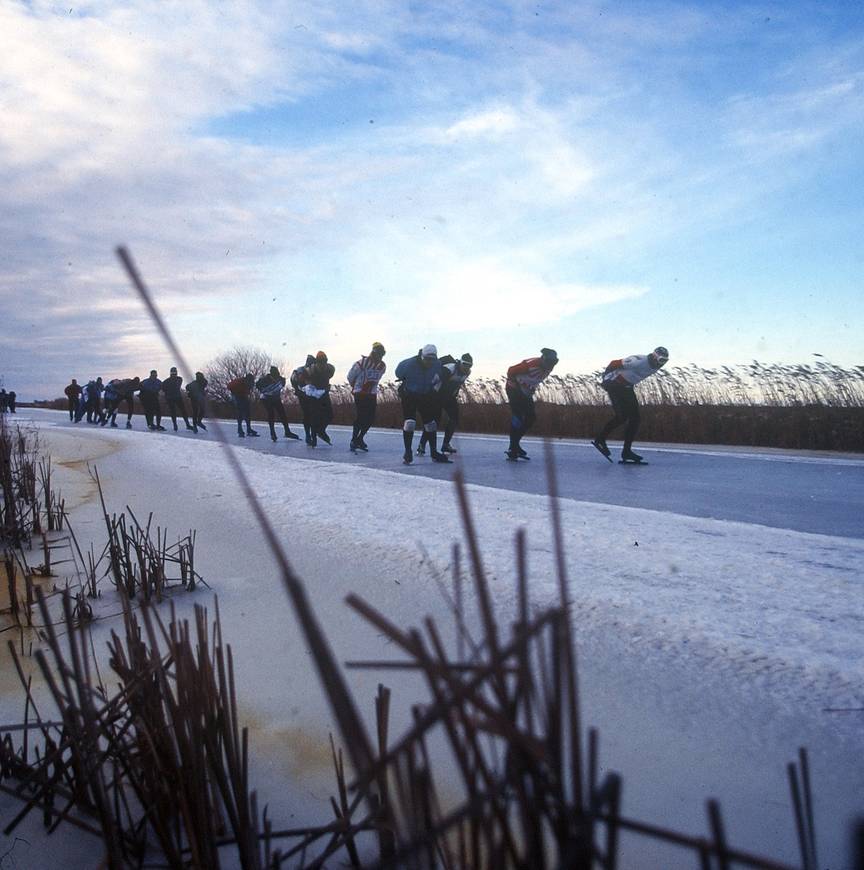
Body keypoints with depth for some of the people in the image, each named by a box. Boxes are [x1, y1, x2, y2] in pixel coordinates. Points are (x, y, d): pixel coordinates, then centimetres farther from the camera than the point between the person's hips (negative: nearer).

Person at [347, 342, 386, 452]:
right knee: (360, 417, -10)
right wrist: (355, 386, 12)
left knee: (370, 418, 2)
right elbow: (351, 376, -2)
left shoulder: (382, 366, 2)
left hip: (372, 394, 6)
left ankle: (359, 439, 19)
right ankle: (354, 441, 1)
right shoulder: (362, 362, -15)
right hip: (360, 393, -6)